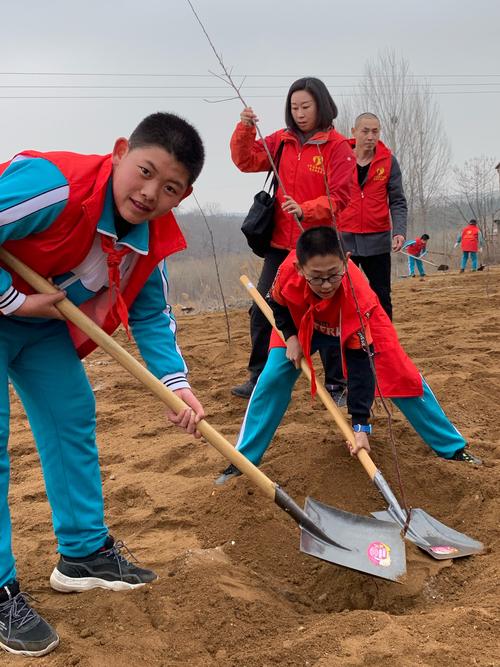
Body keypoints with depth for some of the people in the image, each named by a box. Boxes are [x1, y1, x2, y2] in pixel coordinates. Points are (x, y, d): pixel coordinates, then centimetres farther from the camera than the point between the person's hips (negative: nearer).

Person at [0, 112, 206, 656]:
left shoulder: (151, 237, -10)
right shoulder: (54, 183, -35)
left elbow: (151, 316, 0)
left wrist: (175, 383, -11)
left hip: (45, 324, 8)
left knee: (73, 420, 10)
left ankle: (84, 553, 25)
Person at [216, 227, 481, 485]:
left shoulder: (358, 295, -43)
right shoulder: (289, 269, -37)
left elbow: (361, 364, -40)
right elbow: (277, 302, -9)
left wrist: (360, 425, -41)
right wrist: (290, 336, -22)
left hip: (356, 329, -2)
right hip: (303, 325, 2)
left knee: (403, 377, -11)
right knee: (272, 379, -14)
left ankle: (452, 447, 5)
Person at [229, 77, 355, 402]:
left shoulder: (337, 146, -6)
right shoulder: (282, 141, 9)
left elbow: (340, 196, -13)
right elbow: (246, 161, 3)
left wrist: (305, 209, -27)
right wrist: (245, 129, -13)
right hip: (281, 244, 5)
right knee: (262, 311, 5)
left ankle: (336, 382, 17)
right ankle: (259, 378, 18)